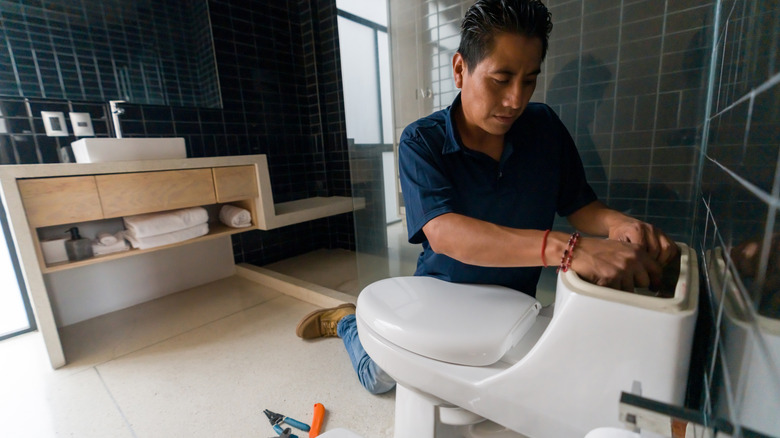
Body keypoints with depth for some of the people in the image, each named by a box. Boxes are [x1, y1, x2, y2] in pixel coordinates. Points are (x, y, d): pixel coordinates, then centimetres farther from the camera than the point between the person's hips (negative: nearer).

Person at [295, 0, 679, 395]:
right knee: (381, 375, -16)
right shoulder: (421, 142, -17)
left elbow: (580, 207, 1)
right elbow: (443, 232, -32)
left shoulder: (545, 129, -3)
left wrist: (617, 223, -23)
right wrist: (564, 248, -42)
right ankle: (347, 322, 19)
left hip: (515, 300, 6)